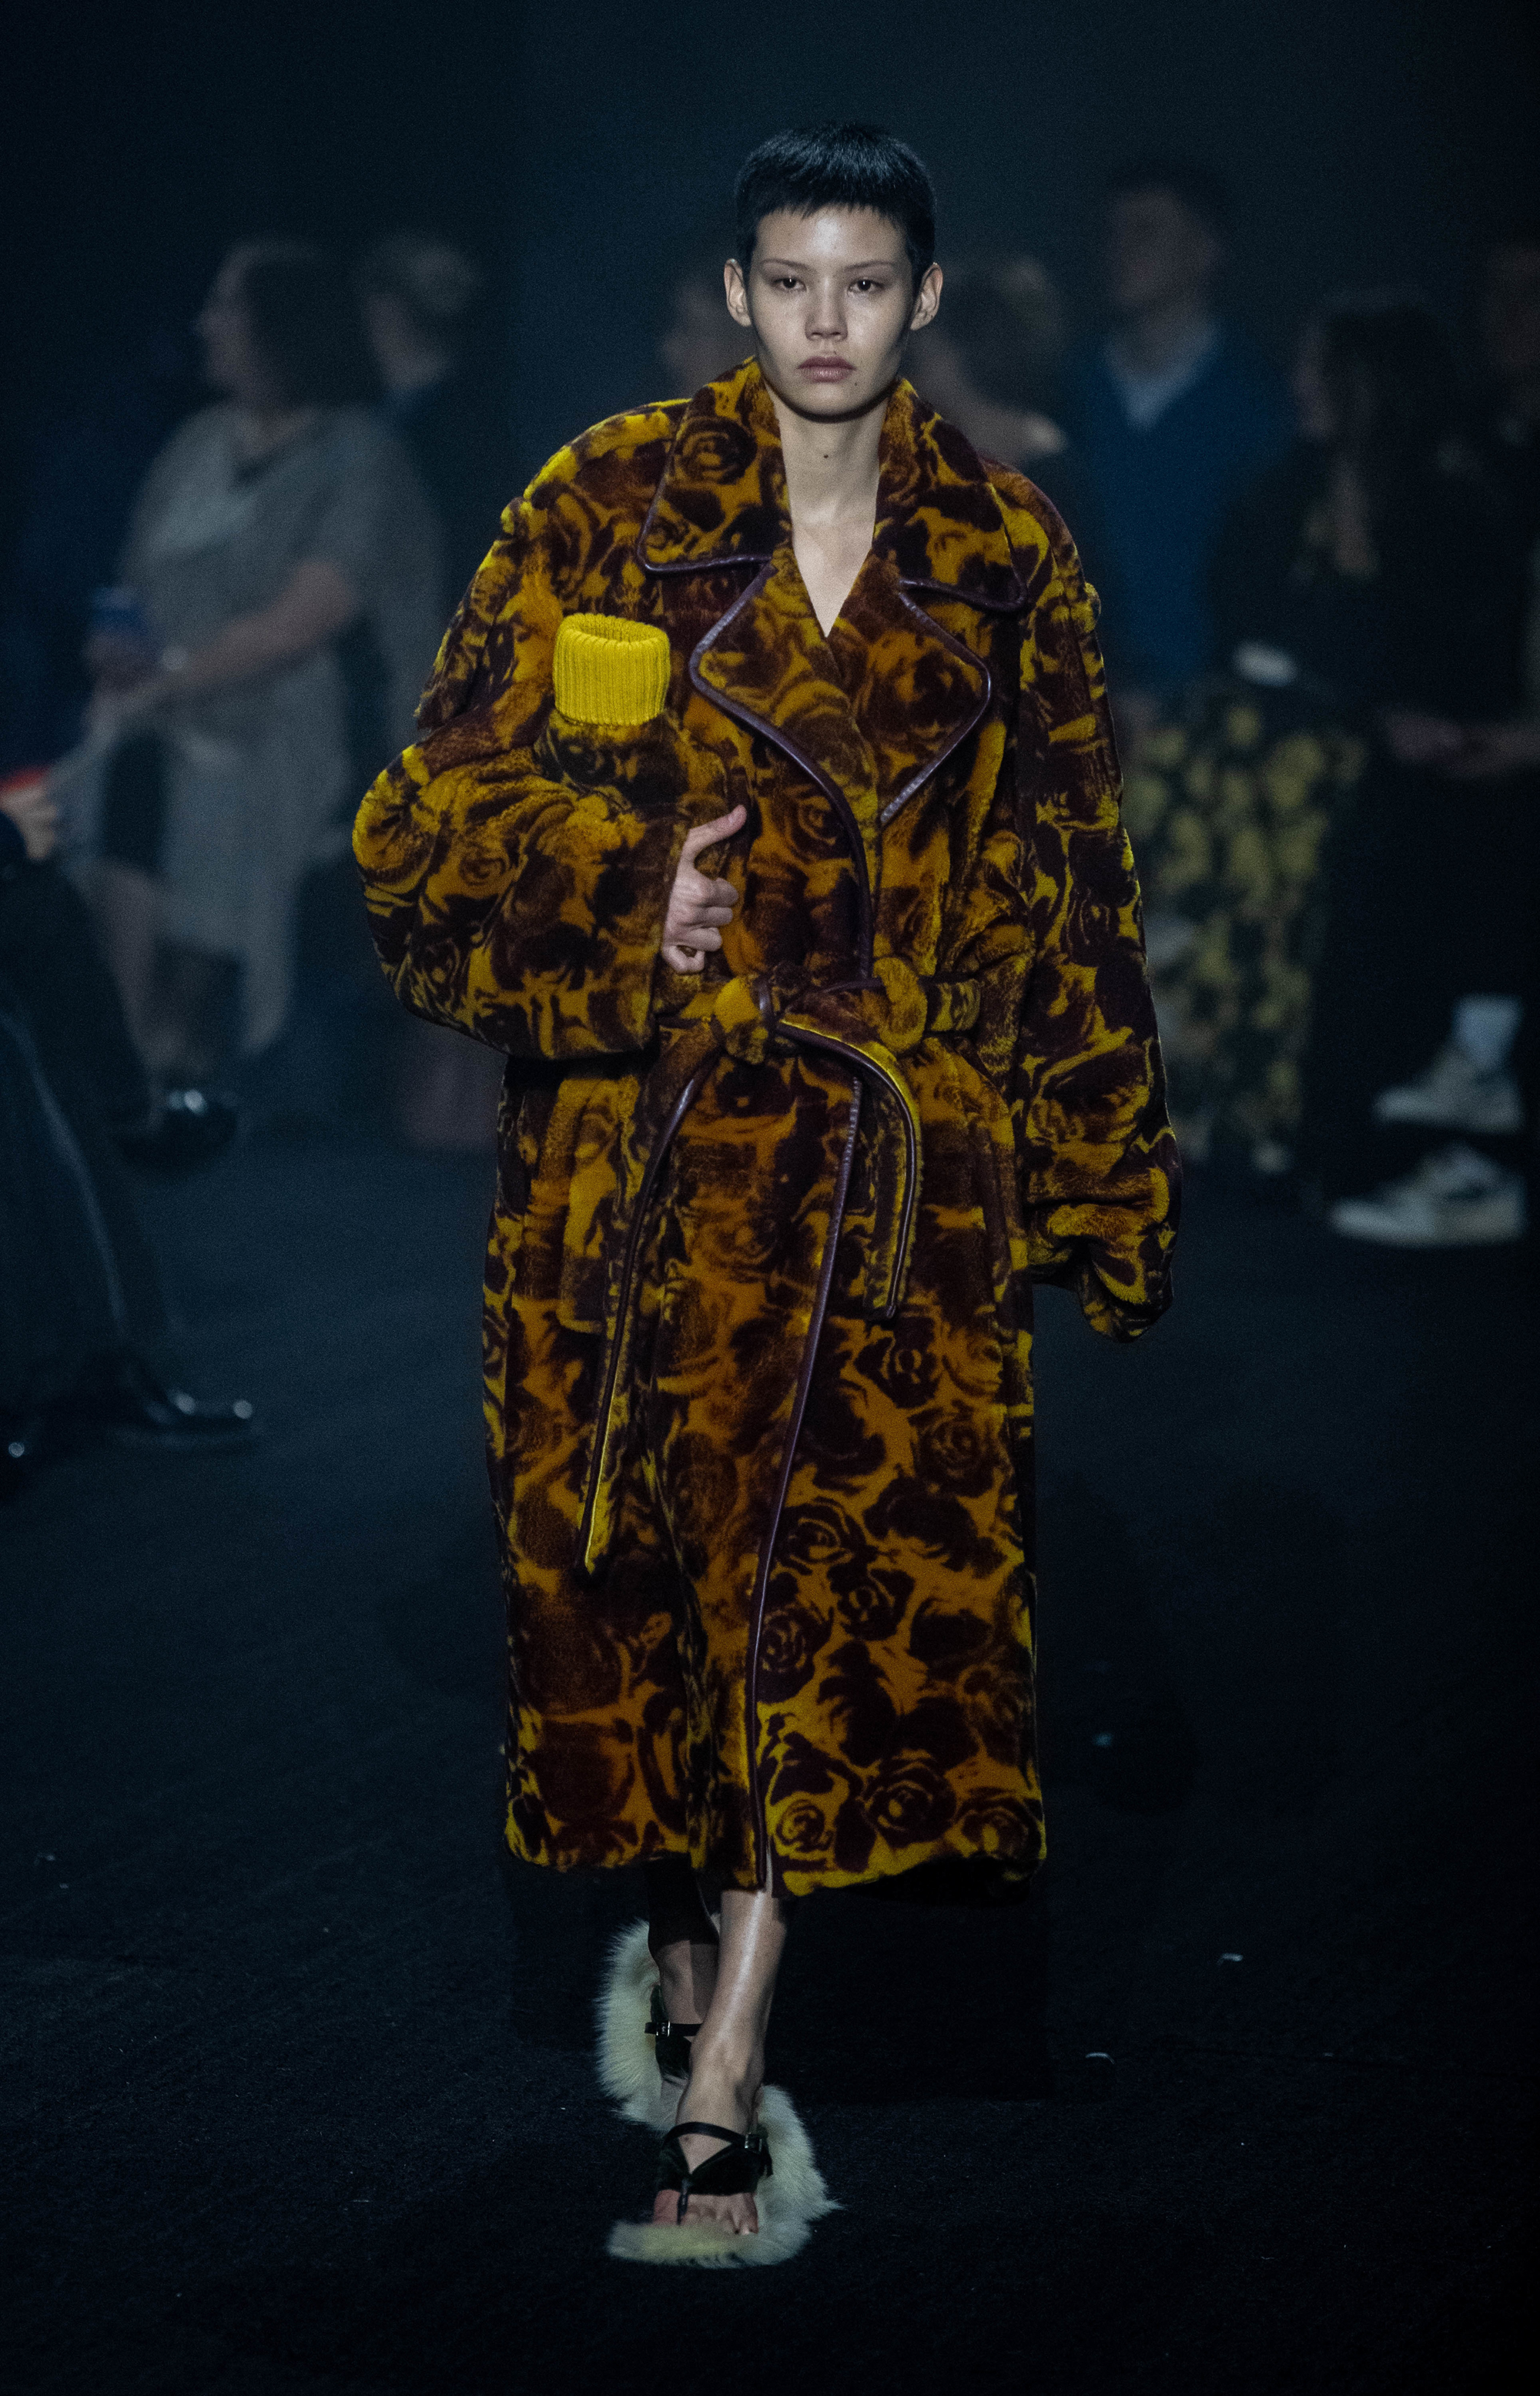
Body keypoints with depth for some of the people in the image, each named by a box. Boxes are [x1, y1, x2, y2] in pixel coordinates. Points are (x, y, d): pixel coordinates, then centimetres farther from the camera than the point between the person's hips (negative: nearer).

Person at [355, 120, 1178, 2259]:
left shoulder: (1005, 555, 6)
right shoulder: (605, 511, 2)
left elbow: (1071, 886, 11)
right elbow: (439, 809, 1)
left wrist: (1095, 1180, 10)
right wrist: (621, 900, -16)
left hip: (904, 1146, 0)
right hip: (646, 1122, 0)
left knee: (832, 1578, -7)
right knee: (650, 1554, 4)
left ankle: (719, 2104, -9)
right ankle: (689, 1931, 28)